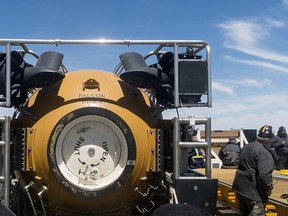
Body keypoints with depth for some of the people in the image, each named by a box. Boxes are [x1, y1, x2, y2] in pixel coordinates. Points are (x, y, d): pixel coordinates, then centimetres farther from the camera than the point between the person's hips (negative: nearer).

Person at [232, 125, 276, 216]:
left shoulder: (247, 147, 10)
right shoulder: (264, 152, -18)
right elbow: (264, 173, -25)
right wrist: (269, 187, -12)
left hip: (239, 186, 9)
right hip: (253, 190, -9)